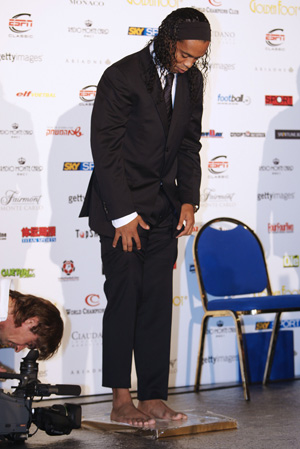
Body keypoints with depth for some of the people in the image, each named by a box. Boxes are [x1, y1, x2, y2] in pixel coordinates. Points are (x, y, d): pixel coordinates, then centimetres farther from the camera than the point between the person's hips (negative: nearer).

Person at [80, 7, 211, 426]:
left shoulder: (191, 79, 6)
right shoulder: (122, 77, -13)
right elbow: (105, 149, -13)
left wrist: (188, 200, 5)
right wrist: (123, 215, -14)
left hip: (162, 207, 6)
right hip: (121, 206, -5)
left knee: (158, 301, 2)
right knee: (124, 297, -4)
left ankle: (153, 398, 6)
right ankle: (121, 401, 2)